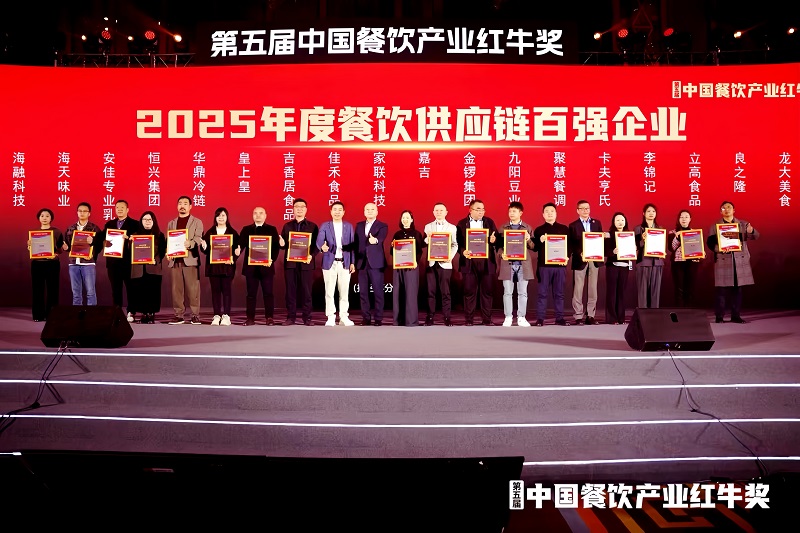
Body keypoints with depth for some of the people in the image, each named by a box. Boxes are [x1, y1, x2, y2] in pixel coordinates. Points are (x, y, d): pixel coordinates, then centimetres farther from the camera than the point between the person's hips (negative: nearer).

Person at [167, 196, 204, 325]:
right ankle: (179, 315, 8)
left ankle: (195, 315, -1)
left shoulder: (197, 222, 8)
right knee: (176, 289, 3)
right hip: (175, 260, 4)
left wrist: (190, 243, -27)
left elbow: (198, 239, -6)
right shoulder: (171, 223, 20)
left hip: (190, 259, -4)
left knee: (193, 289, -6)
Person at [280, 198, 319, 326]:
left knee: (306, 291, 0)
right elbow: (283, 244, 10)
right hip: (290, 263, 2)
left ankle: (307, 317, 5)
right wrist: (282, 244, -13)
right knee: (290, 290, 2)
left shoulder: (312, 226, 8)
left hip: (306, 263, -1)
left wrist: (311, 255, -14)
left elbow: (316, 245, 2)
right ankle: (291, 317, 7)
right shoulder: (287, 226, 14)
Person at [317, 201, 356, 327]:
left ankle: (344, 316, 10)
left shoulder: (349, 226, 10)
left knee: (344, 291, 3)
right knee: (329, 291, 0)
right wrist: (322, 246, -34)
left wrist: (352, 262, 3)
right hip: (330, 262, -1)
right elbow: (319, 240, -10)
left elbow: (352, 245, 8)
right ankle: (331, 317, 6)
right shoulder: (325, 225, 4)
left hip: (345, 263, 2)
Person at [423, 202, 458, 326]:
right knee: (431, 291, 1)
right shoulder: (428, 227, 14)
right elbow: (424, 243, 7)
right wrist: (427, 239, -14)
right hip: (431, 262, 1)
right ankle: (430, 317, 5)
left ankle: (447, 317, 3)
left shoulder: (452, 228, 9)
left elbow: (455, 245, 2)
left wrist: (451, 256, -14)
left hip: (445, 263, -1)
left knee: (445, 291, -2)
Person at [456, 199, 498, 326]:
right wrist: (463, 251, -16)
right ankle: (468, 319, 8)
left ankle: (487, 319, 11)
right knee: (469, 292, 1)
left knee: (487, 291, 4)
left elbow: (496, 239, 8)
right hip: (469, 262, -2)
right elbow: (458, 242, 1)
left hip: (487, 262, 2)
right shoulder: (462, 223, 5)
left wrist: (494, 240, -14)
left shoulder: (489, 222, 10)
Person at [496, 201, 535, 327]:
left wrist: (528, 240, -13)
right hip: (508, 263, 0)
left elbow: (533, 247, 6)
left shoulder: (528, 228, 9)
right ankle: (508, 317, 9)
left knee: (522, 292, 2)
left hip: (523, 263, 0)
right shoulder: (503, 228, 9)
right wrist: (502, 254, -13)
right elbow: (498, 245, 6)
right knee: (507, 292, 1)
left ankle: (521, 317, 9)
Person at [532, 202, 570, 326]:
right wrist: (540, 241, -16)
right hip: (544, 265, -1)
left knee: (559, 293, 6)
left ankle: (559, 318, 11)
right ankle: (540, 319, 3)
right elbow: (535, 248, 3)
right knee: (542, 293, 0)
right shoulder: (539, 230, 6)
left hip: (560, 265, 2)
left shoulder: (564, 229, 10)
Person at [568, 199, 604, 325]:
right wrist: (580, 254, -17)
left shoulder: (597, 223, 13)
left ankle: (590, 315, 11)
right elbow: (571, 244, -2)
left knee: (593, 289, 5)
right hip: (579, 260, -3)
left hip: (594, 259, 3)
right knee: (578, 290, -3)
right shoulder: (573, 225, 4)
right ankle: (578, 317, 2)